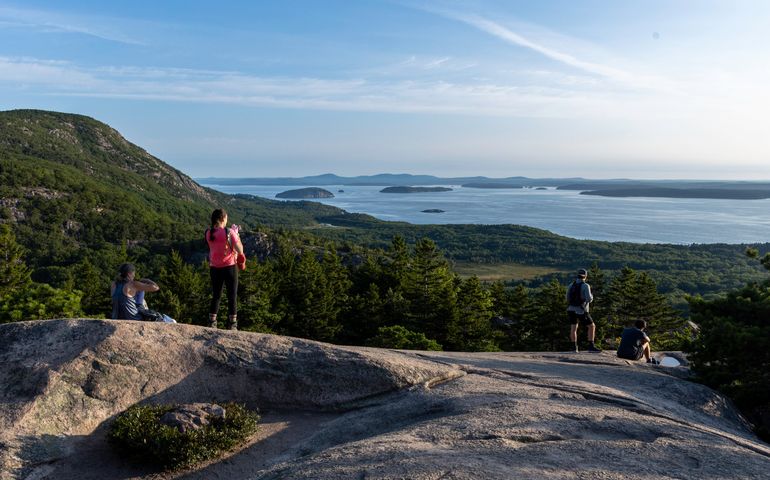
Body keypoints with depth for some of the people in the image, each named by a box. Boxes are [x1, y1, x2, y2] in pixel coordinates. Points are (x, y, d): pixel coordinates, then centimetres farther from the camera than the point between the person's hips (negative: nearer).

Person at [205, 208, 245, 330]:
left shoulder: (208, 233, -1)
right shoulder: (229, 232, -15)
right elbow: (240, 250, -14)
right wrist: (236, 234, -2)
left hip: (214, 268, 4)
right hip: (229, 267, -4)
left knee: (216, 296, 16)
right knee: (232, 297, 6)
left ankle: (212, 323, 17)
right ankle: (232, 325, 7)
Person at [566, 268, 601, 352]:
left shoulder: (571, 285, 4)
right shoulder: (585, 286, -12)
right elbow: (589, 299, -20)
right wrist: (591, 297, 3)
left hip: (571, 310, 5)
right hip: (581, 311, -5)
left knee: (573, 328, 11)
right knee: (591, 326, 4)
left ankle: (574, 347, 10)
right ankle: (591, 346, -1)